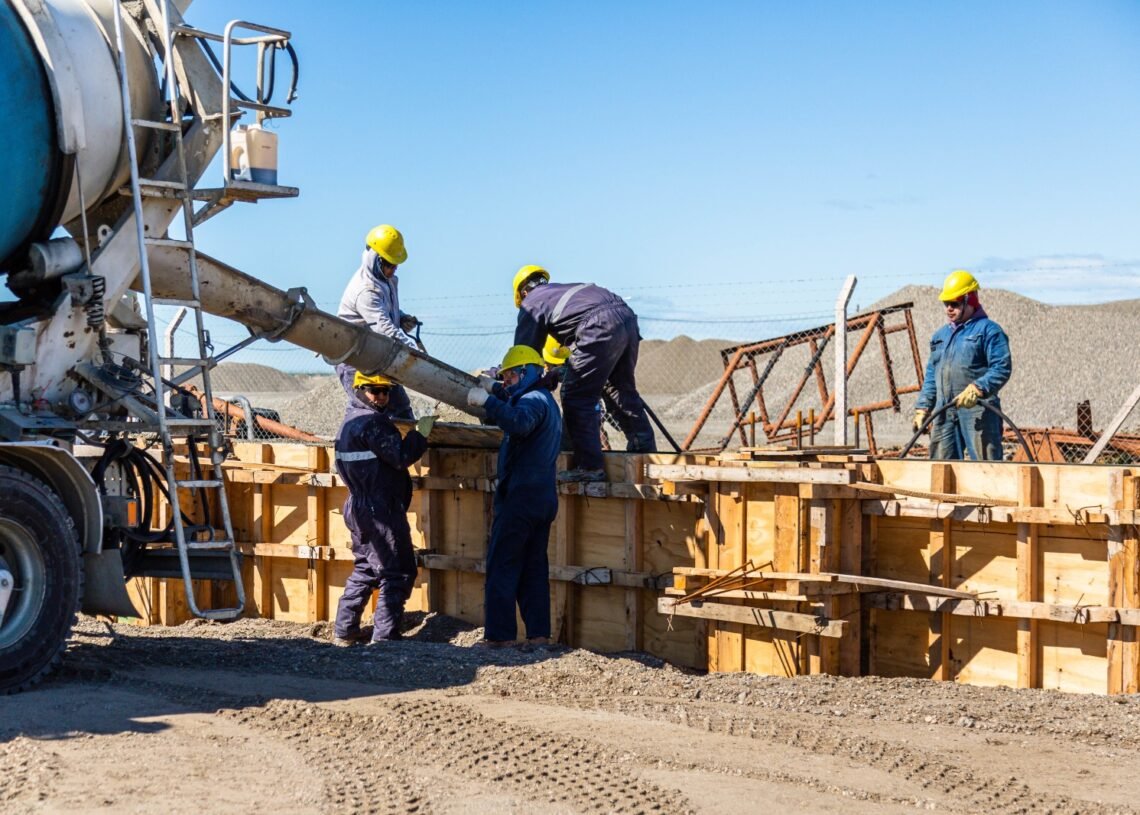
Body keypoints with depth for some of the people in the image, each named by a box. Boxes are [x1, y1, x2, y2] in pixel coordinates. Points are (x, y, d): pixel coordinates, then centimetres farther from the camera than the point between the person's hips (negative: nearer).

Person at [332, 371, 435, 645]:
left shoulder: (351, 421, 15)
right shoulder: (373, 422, -16)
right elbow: (401, 457, -20)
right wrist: (421, 434, -9)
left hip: (359, 507, 10)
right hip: (381, 511, -10)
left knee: (366, 569, 20)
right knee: (397, 574, -4)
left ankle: (344, 630, 21)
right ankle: (385, 637, -6)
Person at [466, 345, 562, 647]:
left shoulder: (533, 400, -12)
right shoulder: (546, 401, 21)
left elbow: (519, 423, -36)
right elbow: (515, 403, 44)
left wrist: (487, 400, -33)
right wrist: (494, 388, 36)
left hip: (521, 495, -10)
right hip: (545, 496, 10)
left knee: (502, 567, -6)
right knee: (534, 567, 11)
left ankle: (499, 635, -8)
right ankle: (539, 633, 10)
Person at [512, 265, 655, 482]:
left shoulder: (531, 303, 15)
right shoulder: (563, 289, 35)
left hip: (601, 327, -8)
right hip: (627, 318, 8)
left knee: (576, 397, 0)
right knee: (621, 391, 24)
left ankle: (588, 466, -4)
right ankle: (645, 449, 31)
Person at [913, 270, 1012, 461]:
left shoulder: (988, 330, -1)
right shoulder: (940, 335, 22)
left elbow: (1002, 368, -11)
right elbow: (931, 375, 25)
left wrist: (976, 389, -24)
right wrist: (923, 407, 16)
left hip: (977, 411, -7)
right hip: (944, 412, 7)